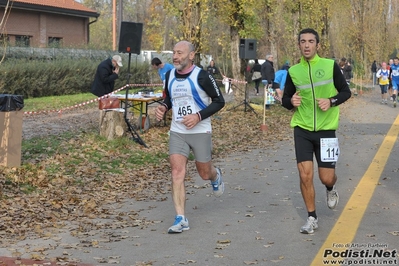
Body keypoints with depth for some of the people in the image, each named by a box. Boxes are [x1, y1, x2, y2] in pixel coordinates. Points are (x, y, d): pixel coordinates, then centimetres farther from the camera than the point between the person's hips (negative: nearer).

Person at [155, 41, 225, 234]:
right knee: (177, 172, -11)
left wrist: (199, 116, -21)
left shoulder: (201, 76, -13)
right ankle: (180, 219, -9)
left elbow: (219, 101, -9)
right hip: (177, 132, 3)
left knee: (205, 173, 10)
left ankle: (215, 176, 50)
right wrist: (163, 107, -3)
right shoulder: (169, 76, 3)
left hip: (200, 131, -3)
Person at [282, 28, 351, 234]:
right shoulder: (293, 71, 1)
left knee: (326, 178, 2)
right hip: (302, 130, 1)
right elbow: (285, 99, 9)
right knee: (305, 175, -6)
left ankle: (331, 189, 41)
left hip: (326, 130, -1)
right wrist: (291, 102, -14)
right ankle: (312, 218, 12)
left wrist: (331, 101, -17)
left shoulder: (330, 66, -3)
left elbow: (346, 91, 2)